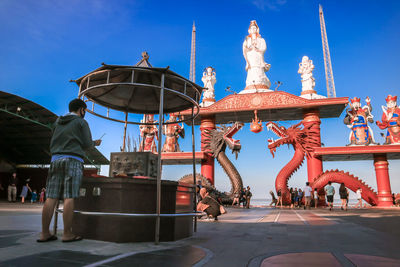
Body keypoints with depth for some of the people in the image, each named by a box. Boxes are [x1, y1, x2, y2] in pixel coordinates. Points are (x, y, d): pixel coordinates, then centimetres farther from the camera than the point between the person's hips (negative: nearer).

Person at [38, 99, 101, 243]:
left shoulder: (58, 122, 19)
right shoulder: (81, 122, 2)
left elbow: (53, 142, 24)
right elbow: (86, 144, -2)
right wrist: (95, 143, 19)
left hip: (56, 159, 6)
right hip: (73, 160, -5)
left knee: (51, 197, 3)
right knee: (69, 197, -7)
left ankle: (44, 234, 5)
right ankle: (67, 234, -5)